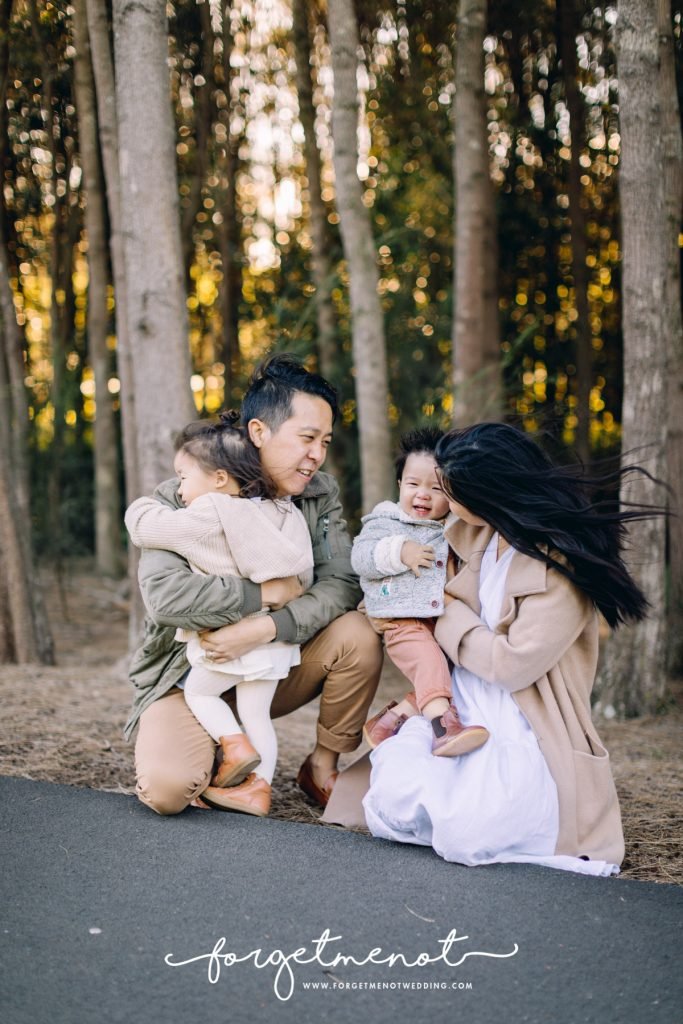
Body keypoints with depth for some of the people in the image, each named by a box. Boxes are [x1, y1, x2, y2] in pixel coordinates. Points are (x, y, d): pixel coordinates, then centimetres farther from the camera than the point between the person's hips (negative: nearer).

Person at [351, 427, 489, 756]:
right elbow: (360, 557, -7)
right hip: (404, 623, -6)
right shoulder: (384, 521, 6)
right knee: (428, 658, -29)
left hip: (445, 621, 6)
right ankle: (443, 725, -43)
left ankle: (396, 715, -6)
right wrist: (399, 552, -17)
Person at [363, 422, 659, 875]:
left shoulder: (562, 564, -16)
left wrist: (449, 616, -7)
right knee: (393, 799, -19)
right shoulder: (481, 537, 7)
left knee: (464, 832, -27)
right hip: (465, 708, 6)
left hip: (525, 732, -6)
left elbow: (512, 663, -20)